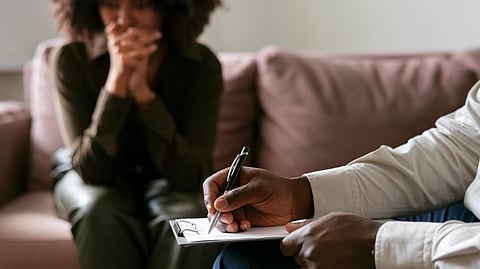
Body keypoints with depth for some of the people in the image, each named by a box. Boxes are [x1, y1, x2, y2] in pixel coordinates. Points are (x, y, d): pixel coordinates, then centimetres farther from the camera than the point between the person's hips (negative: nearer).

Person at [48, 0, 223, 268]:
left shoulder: (202, 64, -19)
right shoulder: (72, 58, -19)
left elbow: (191, 175, -24)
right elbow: (90, 169, -23)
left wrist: (142, 91, -35)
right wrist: (118, 79, -36)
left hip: (168, 182, 0)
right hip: (98, 182, 1)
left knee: (189, 218, -32)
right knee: (100, 211, -33)